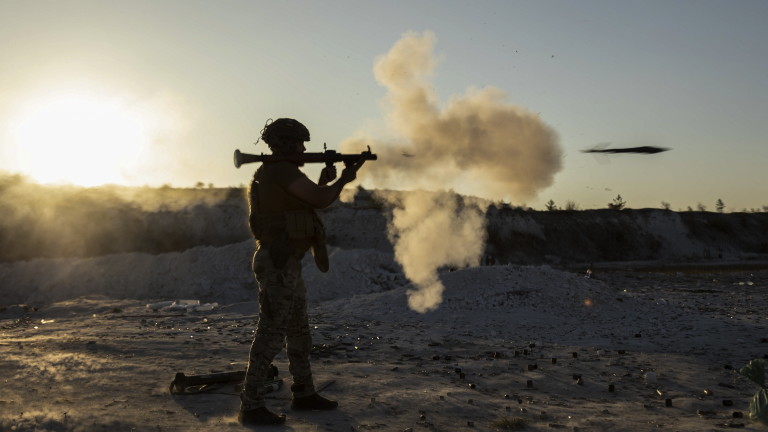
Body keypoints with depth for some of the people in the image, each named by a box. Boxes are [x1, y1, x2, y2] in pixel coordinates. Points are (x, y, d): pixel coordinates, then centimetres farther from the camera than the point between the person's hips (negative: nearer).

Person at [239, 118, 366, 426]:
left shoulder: (276, 173, 19)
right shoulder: (281, 170, -13)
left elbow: (309, 203, 26)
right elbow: (320, 200, -17)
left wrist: (324, 181, 17)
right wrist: (343, 180, 0)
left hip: (286, 264, 11)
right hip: (279, 264, -11)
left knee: (299, 331, 17)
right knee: (271, 332, -9)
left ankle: (304, 394, 27)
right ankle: (251, 406, -4)